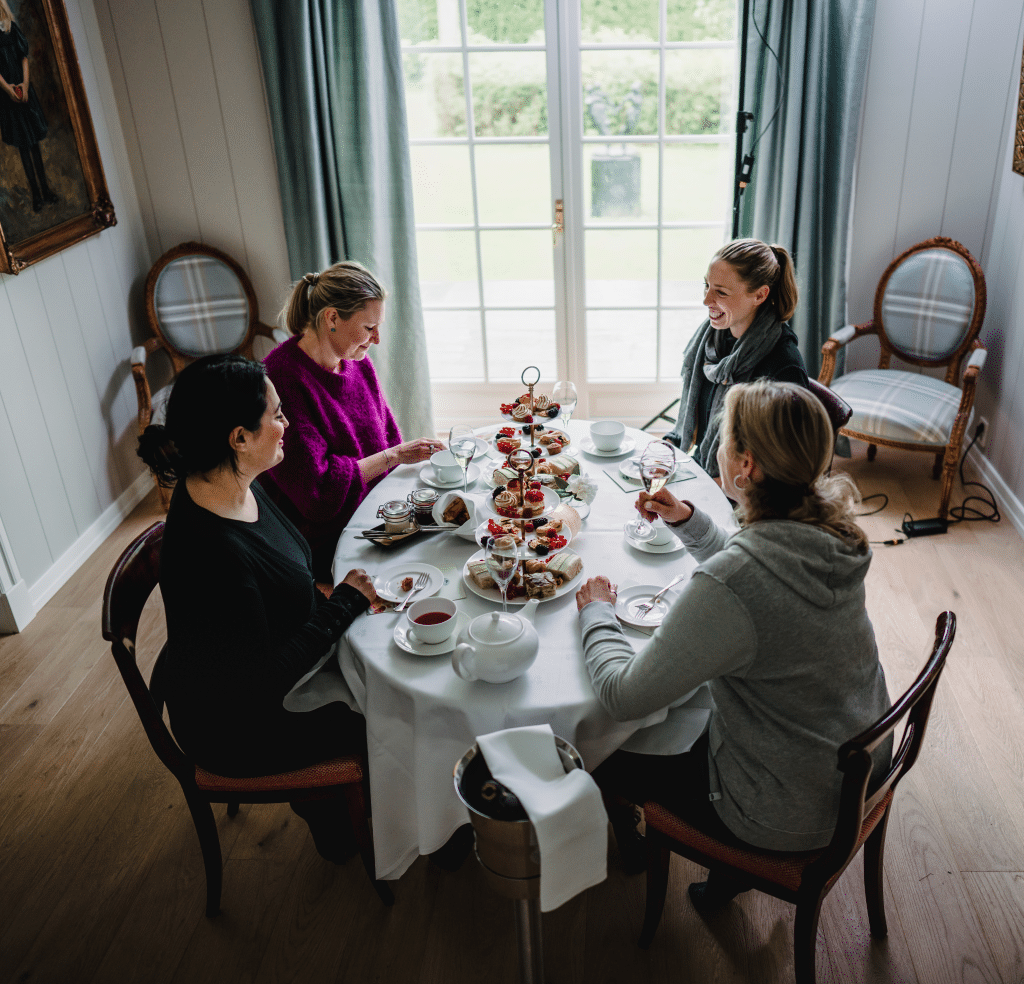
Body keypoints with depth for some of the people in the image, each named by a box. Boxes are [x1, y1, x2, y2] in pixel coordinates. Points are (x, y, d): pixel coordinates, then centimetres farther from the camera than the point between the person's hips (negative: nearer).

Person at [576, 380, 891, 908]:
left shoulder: (726, 587, -36)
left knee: (605, 755, 11)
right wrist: (687, 520, 3)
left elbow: (624, 696, -25)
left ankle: (637, 851, 42)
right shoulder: (828, 533, -10)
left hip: (792, 815, -7)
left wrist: (597, 612, -9)